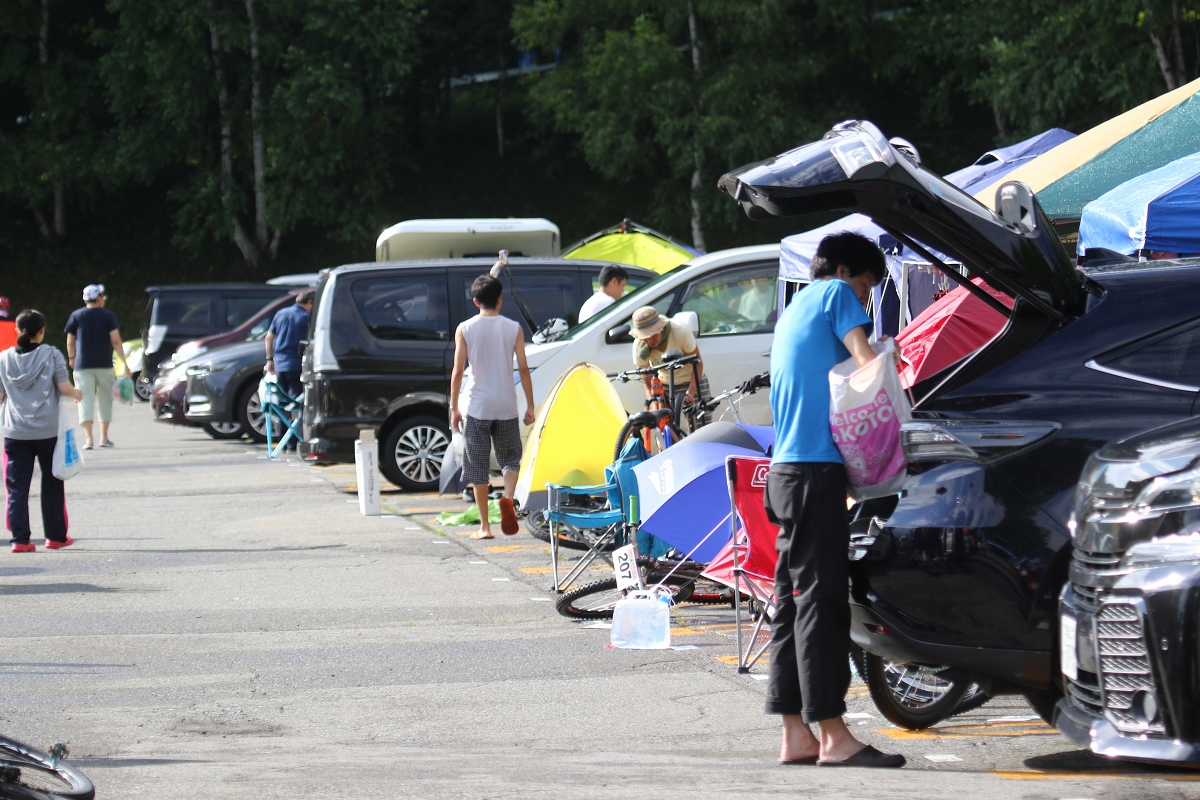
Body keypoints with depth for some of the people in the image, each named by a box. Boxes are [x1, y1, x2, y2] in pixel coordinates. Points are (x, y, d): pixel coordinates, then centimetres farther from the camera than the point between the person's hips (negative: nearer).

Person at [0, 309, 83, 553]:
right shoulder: (51, 355, -5)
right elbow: (64, 388, -9)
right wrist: (77, 394, 13)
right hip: (47, 431, -1)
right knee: (52, 485, 13)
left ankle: (20, 539, -5)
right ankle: (56, 536, 19)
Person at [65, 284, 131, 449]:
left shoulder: (76, 316, 3)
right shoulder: (108, 316, -1)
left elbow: (70, 341, 8)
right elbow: (115, 340, -7)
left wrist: (71, 358, 25)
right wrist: (124, 362, -4)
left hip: (83, 366, 0)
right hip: (104, 365, 0)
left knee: (85, 400, -4)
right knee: (105, 400, 13)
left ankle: (88, 438, -16)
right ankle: (104, 437, 18)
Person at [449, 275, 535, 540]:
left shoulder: (465, 329, -2)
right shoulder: (513, 328, 0)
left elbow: (457, 372, -4)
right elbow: (523, 369, -1)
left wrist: (454, 408, 2)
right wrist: (530, 406, 6)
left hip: (478, 406, -1)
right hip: (506, 406, 1)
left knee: (478, 464, 5)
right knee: (510, 457, 15)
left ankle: (484, 526, 4)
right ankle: (508, 497, -14)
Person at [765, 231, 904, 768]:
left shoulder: (792, 313, 27)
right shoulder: (835, 294, 1)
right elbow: (866, 358, -13)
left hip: (787, 471, 9)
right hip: (817, 468, -9)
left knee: (794, 599, 8)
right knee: (821, 599, -10)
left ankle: (796, 734, 8)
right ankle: (832, 737, -12)